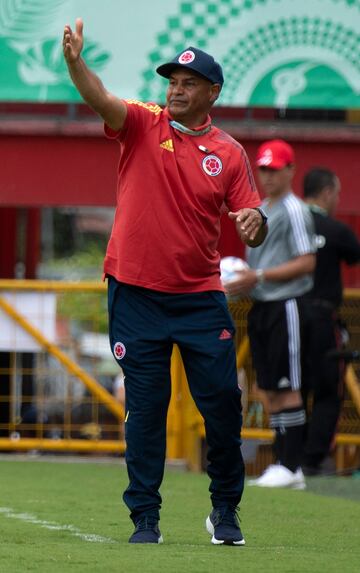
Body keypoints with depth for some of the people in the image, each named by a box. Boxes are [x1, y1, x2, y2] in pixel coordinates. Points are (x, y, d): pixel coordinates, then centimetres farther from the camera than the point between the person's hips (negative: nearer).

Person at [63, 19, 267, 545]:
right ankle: (145, 518, 9)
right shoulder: (142, 125, 1)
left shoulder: (229, 154, 4)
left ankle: (225, 510, 17)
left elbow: (254, 232, 4)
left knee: (222, 402, 0)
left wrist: (254, 222, -20)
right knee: (145, 409, 2)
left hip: (201, 298, 1)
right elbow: (99, 99, -19)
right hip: (136, 295, -1)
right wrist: (74, 61, -38)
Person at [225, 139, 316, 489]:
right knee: (270, 390, 9)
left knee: (287, 388, -9)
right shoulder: (259, 210, 17)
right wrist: (239, 279, 6)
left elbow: (307, 263, -16)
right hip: (262, 308, 9)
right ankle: (282, 464, 12)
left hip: (286, 306, -9)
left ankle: (291, 466, -8)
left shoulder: (293, 210, -10)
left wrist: (260, 276, -18)